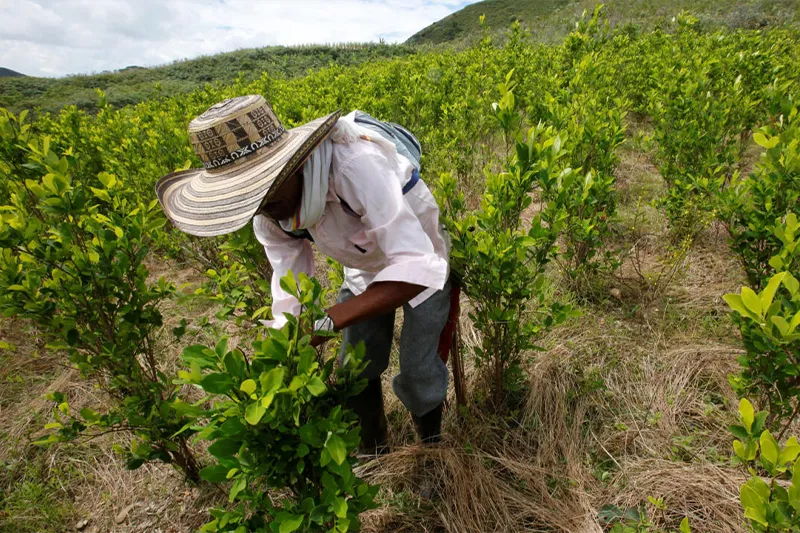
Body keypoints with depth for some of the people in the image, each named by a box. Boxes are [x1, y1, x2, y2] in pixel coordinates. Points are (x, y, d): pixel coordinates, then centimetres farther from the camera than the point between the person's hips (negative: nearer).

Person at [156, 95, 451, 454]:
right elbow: (290, 285, -15)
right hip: (364, 270, 5)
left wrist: (328, 321, -53)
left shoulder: (355, 165, -43)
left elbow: (418, 266, -47)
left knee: (417, 373, -4)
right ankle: (372, 452, 37)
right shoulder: (269, 213, -20)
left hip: (421, 264, -5)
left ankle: (432, 446, 31)